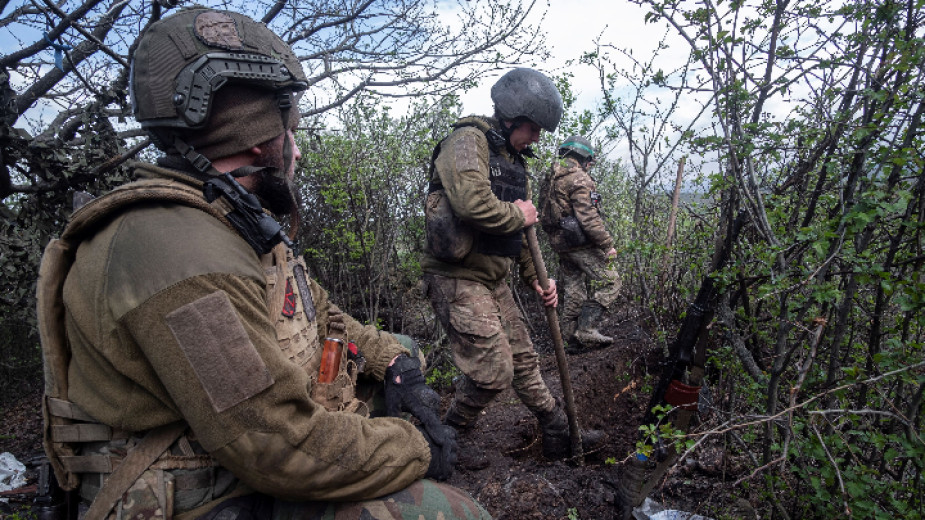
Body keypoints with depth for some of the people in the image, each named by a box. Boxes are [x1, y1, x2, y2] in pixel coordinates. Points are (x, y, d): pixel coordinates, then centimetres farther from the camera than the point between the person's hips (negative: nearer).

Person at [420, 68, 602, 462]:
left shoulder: (514, 160, 17)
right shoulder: (468, 141, -12)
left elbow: (520, 232, 21)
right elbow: (472, 203, -32)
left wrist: (536, 280, 12)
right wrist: (518, 214, -13)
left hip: (494, 278, 9)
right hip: (457, 277, -9)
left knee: (524, 359, 16)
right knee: (494, 370, -8)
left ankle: (559, 435, 31)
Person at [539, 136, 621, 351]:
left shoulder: (553, 177, 17)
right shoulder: (579, 178, -12)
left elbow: (545, 211, 19)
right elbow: (588, 217, -20)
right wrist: (607, 244, -15)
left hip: (559, 242, 9)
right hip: (579, 242, -9)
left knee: (574, 291, 15)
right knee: (608, 282, -5)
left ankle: (572, 338, 18)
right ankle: (587, 330, -9)